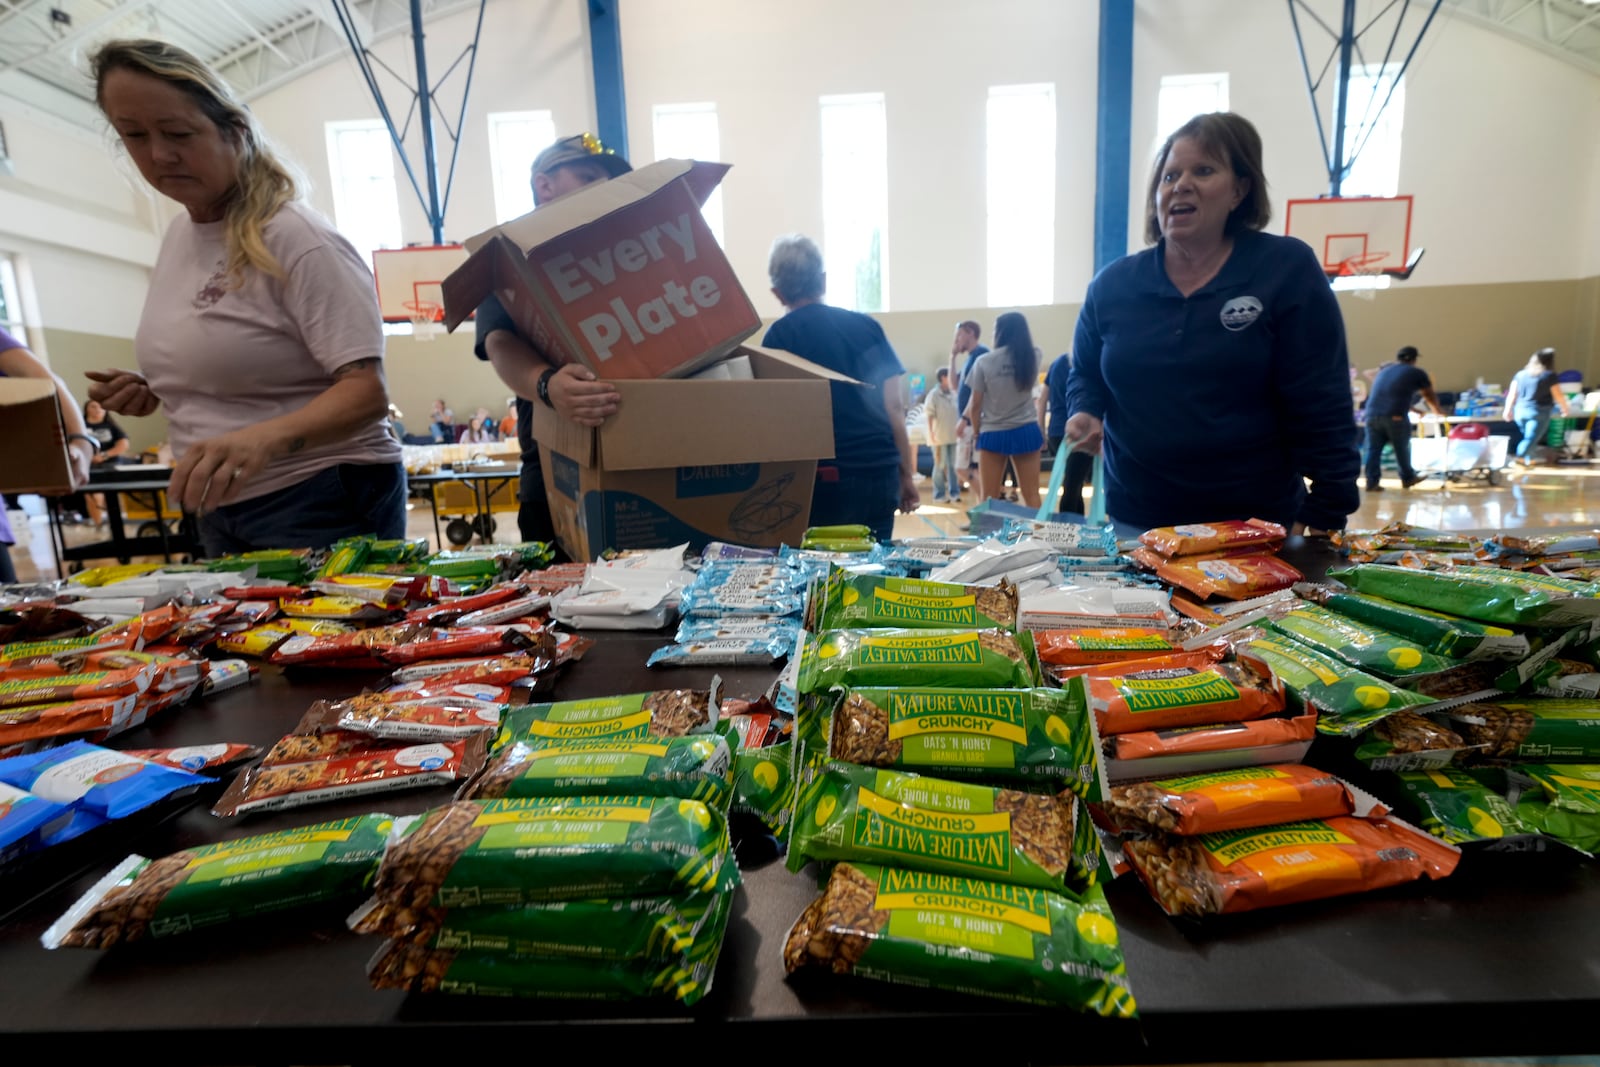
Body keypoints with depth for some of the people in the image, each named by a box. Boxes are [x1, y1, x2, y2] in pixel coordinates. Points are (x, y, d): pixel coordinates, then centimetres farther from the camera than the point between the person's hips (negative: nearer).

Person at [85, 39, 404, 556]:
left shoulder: (297, 238, -15)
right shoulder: (179, 233, 10)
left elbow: (367, 391, -24)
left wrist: (264, 437, -38)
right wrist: (154, 390, 5)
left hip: (324, 507, -8)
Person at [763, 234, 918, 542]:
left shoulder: (780, 335, -1)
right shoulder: (867, 326, 10)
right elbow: (894, 407, 8)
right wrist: (907, 474, 13)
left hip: (827, 477, -4)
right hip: (882, 472, 4)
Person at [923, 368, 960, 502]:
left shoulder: (954, 394, 6)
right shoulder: (933, 394, -8)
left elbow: (958, 414, 12)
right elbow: (930, 417, -10)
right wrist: (931, 435, -16)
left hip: (953, 436, 5)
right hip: (939, 437, -5)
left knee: (953, 465, 8)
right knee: (940, 466, 3)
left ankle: (954, 492, 16)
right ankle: (939, 494, 11)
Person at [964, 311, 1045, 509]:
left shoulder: (984, 361, -6)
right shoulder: (1033, 356, 1)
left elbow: (975, 405, -3)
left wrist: (976, 433, 8)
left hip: (993, 434, -2)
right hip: (1026, 431, 2)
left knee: (989, 499, 3)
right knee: (1031, 495, 4)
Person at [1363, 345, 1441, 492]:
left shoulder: (1384, 370, 29)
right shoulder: (1417, 373, 13)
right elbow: (1429, 396, 25)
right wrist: (1437, 412, 45)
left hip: (1372, 414, 4)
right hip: (1394, 416, -4)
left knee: (1373, 450, 4)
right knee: (1402, 449, 13)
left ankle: (1372, 483, 1)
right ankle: (1407, 478, 28)